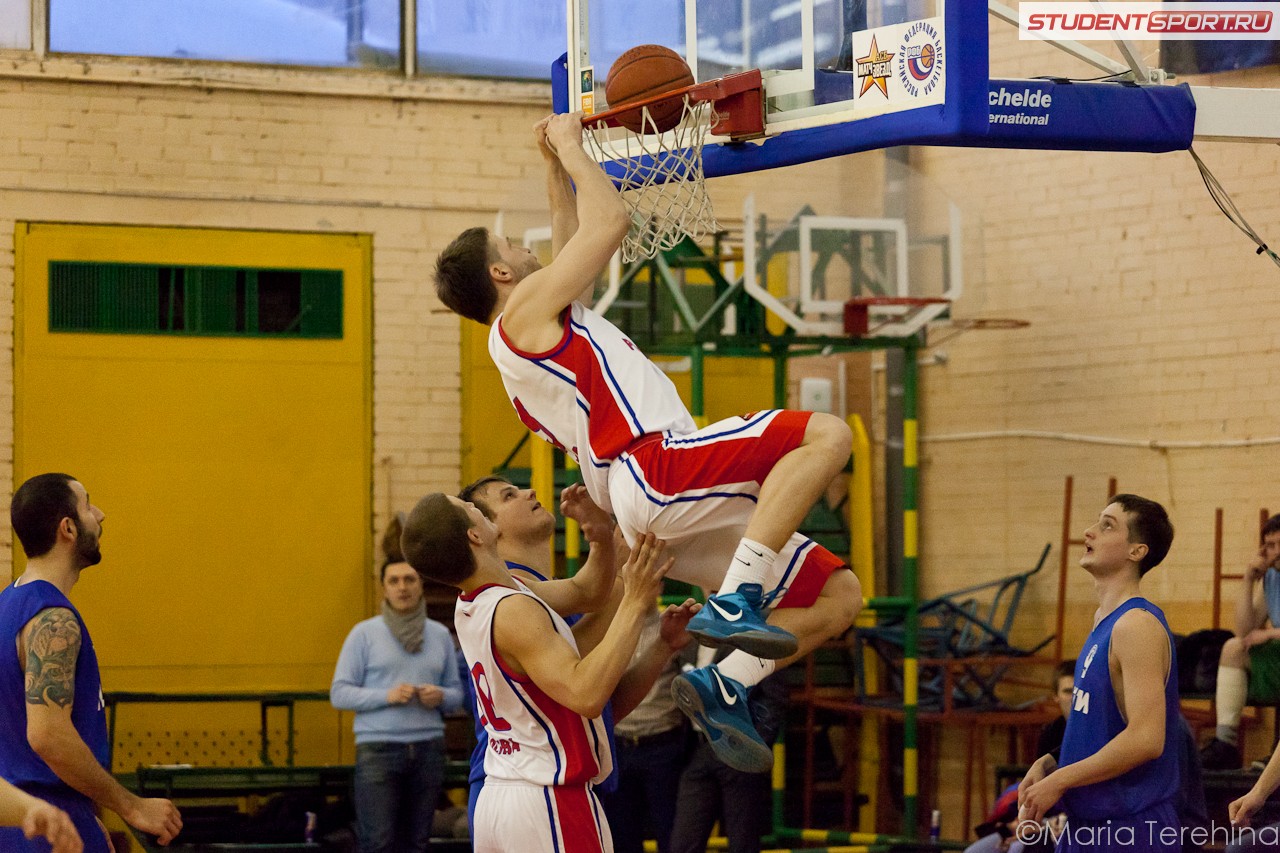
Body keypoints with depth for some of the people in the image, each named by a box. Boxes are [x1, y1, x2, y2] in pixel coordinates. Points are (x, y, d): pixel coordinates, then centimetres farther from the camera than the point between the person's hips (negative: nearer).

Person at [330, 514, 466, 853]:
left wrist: (441, 697, -9)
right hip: (378, 749, -3)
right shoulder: (364, 634, 1)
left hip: (427, 749, 3)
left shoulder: (440, 635, 11)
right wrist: (386, 696, -17)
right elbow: (339, 693, -2)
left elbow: (456, 694, 15)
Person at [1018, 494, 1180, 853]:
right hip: (1088, 823, 9)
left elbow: (1145, 739, -25)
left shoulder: (1137, 625, -17)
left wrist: (1058, 781, -19)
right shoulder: (1104, 620, 13)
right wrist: (1050, 765, 7)